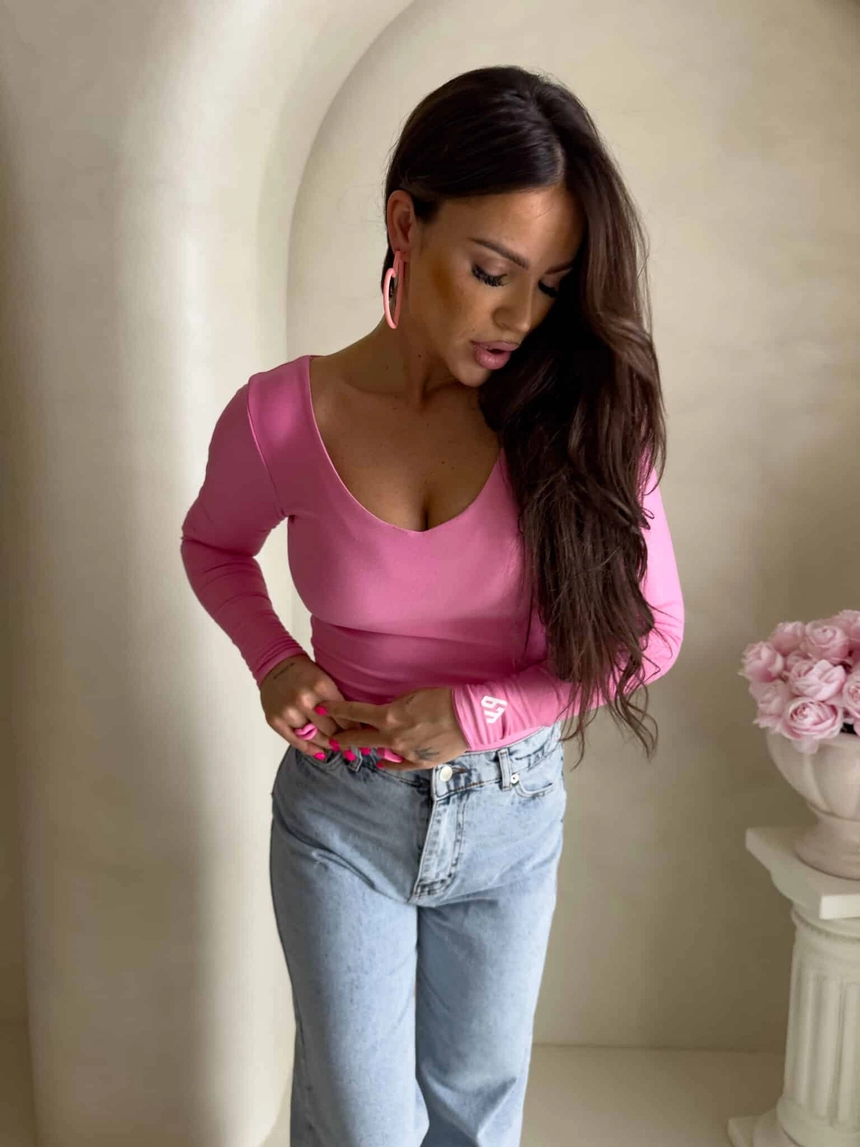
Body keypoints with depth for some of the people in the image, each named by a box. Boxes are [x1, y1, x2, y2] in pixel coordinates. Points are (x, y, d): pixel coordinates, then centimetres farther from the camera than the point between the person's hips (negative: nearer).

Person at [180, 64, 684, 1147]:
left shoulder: (583, 417, -16)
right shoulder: (280, 416, -16)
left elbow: (648, 631, -7)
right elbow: (213, 545, 5)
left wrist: (478, 711, -18)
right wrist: (274, 659, -12)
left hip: (511, 813, 2)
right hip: (341, 813, -1)